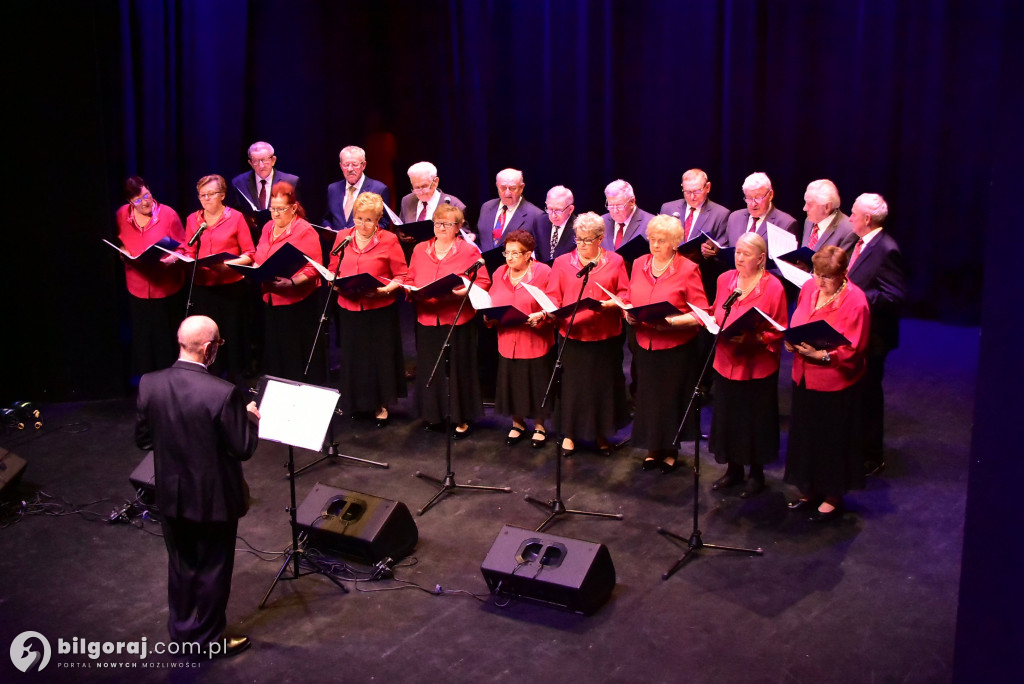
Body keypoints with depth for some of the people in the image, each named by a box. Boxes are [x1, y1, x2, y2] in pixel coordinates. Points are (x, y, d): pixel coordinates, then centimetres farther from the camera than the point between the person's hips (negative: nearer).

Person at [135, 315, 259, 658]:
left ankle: (181, 631, 39)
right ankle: (209, 639, 29)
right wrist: (252, 419, -1)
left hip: (171, 495, 5)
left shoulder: (150, 385, -12)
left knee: (181, 566, 23)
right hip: (214, 498, -5)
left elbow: (142, 438, 0)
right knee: (213, 568, 14)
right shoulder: (223, 394, -27)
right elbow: (243, 449, -19)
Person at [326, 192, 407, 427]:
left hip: (380, 308, -3)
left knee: (380, 355, 6)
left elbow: (401, 276, -4)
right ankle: (353, 402, 29)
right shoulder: (342, 236, 5)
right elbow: (332, 270, 13)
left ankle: (381, 404, 23)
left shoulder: (389, 240, -5)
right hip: (349, 307, 3)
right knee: (351, 355, 10)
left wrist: (387, 288, -21)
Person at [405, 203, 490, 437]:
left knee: (458, 369, 2)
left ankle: (462, 418, 13)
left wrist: (461, 292, -21)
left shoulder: (469, 250, -1)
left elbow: (483, 282, -5)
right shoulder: (420, 249, 11)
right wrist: (412, 291, -6)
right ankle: (433, 414, 26)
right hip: (427, 319, 4)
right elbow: (410, 279, 16)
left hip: (458, 319, -4)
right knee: (429, 367, 10)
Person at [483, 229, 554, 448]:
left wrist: (541, 316, -25)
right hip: (507, 340, 4)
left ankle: (539, 427, 26)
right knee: (511, 384, 10)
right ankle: (517, 425, 31)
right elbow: (492, 303, 15)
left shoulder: (543, 272, -7)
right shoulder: (500, 273, 9)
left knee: (536, 385, 6)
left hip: (535, 341, -4)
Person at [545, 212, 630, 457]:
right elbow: (553, 296, 3)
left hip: (605, 336, 1)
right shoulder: (563, 262, 5)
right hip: (573, 335, -1)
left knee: (603, 384, 8)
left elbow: (625, 293, 3)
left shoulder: (614, 261, 6)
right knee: (572, 384, 4)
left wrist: (611, 303, -16)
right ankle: (569, 434, 18)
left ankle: (601, 433, 24)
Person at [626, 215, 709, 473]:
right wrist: (629, 314, -7)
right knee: (648, 397, 10)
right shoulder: (639, 264, 6)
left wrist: (671, 321, -24)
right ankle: (653, 449, 27)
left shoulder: (688, 269, -9)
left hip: (677, 347, -4)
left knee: (672, 400, 6)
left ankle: (670, 451, 24)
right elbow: (630, 302, 15)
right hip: (645, 344, 4)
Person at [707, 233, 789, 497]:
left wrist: (753, 338, -24)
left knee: (755, 422, 6)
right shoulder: (725, 279, 4)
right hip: (726, 362, 5)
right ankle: (733, 469, 30)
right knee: (727, 417, 12)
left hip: (758, 366, -4)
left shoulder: (773, 287, -11)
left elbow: (779, 331, -9)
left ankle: (756, 474, 24)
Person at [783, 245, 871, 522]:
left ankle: (833, 498, 23)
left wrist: (821, 354, -29)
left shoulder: (855, 301, -16)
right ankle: (810, 490, 33)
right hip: (804, 377, 6)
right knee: (805, 435, 16)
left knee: (833, 440, 6)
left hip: (835, 382, -6)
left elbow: (853, 350, -17)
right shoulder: (808, 288, 2)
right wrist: (792, 342, -5)